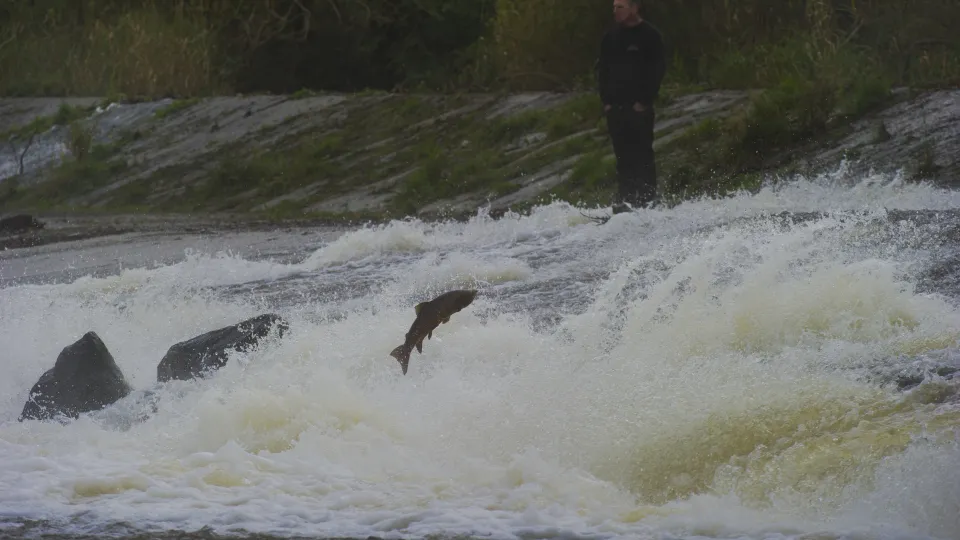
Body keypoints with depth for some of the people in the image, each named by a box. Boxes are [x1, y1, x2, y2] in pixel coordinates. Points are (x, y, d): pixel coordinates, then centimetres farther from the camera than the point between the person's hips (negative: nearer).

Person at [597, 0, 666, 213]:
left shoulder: (650, 36, -3)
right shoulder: (610, 37, 13)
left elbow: (658, 70, -6)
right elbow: (602, 69, 15)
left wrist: (645, 101, -12)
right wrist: (606, 100, 5)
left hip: (639, 106, -5)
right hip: (615, 106, 5)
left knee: (642, 155, -6)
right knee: (623, 156, 5)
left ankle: (647, 201, -5)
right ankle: (626, 199, 7)